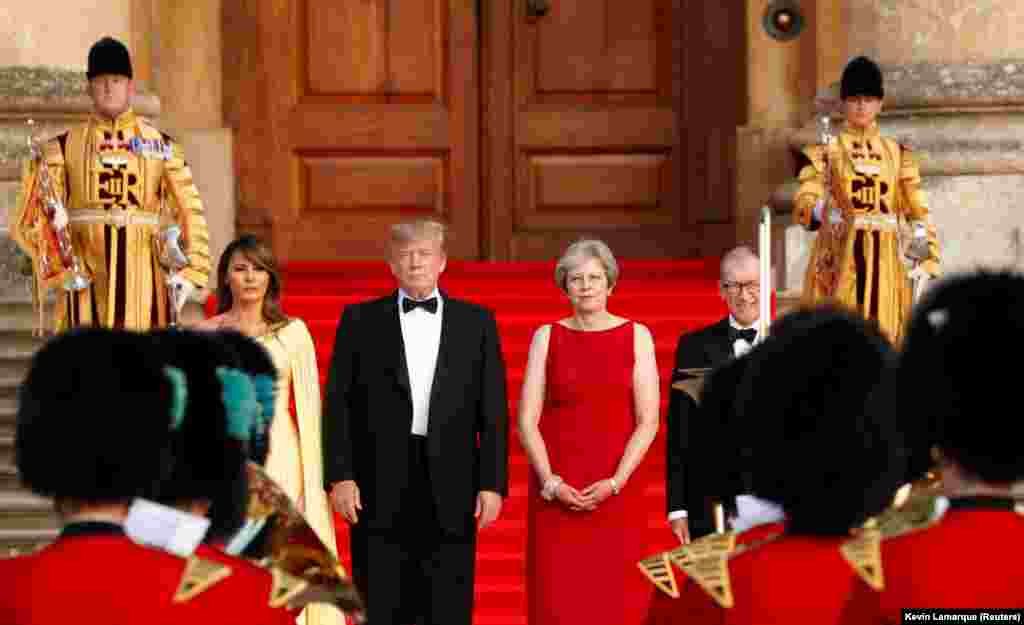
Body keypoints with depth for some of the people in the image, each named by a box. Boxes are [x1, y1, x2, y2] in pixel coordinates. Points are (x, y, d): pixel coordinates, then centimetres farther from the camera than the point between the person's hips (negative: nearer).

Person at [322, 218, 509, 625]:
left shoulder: (477, 322, 8)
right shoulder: (360, 320, 6)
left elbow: (493, 411, 5)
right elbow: (339, 404, 3)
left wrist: (492, 483, -2)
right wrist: (339, 476, -6)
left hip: (450, 491, 1)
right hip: (380, 489, -1)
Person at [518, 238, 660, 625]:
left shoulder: (636, 336, 3)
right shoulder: (547, 337, 5)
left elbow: (648, 422, -1)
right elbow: (527, 421, 2)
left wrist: (615, 482, -12)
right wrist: (551, 483, -10)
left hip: (616, 491, 0)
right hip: (556, 495, 1)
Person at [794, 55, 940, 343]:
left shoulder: (898, 154, 12)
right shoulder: (825, 153, 4)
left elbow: (917, 210, 9)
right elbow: (803, 203, -9)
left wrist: (923, 249, -5)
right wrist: (822, 210, -31)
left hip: (886, 261, 3)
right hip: (839, 259, -3)